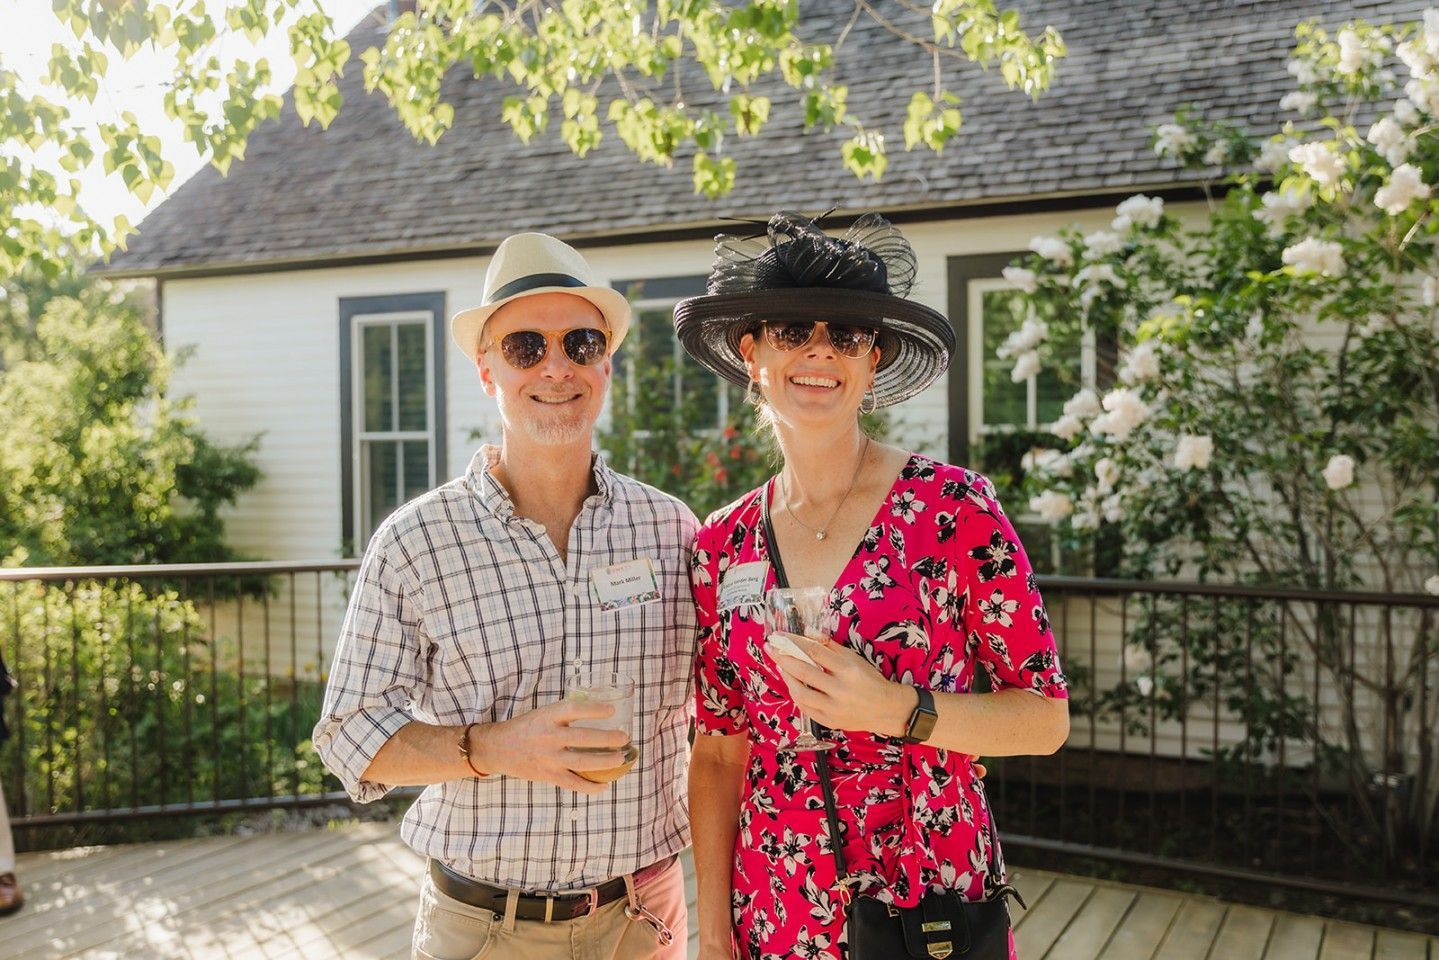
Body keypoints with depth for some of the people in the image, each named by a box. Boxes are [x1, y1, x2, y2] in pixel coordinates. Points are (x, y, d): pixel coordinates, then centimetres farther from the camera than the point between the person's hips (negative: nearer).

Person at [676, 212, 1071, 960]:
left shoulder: (953, 509, -11)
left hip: (932, 900, -2)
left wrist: (896, 711, -22)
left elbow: (1045, 720, -8)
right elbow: (719, 753, 4)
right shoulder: (722, 547, -1)